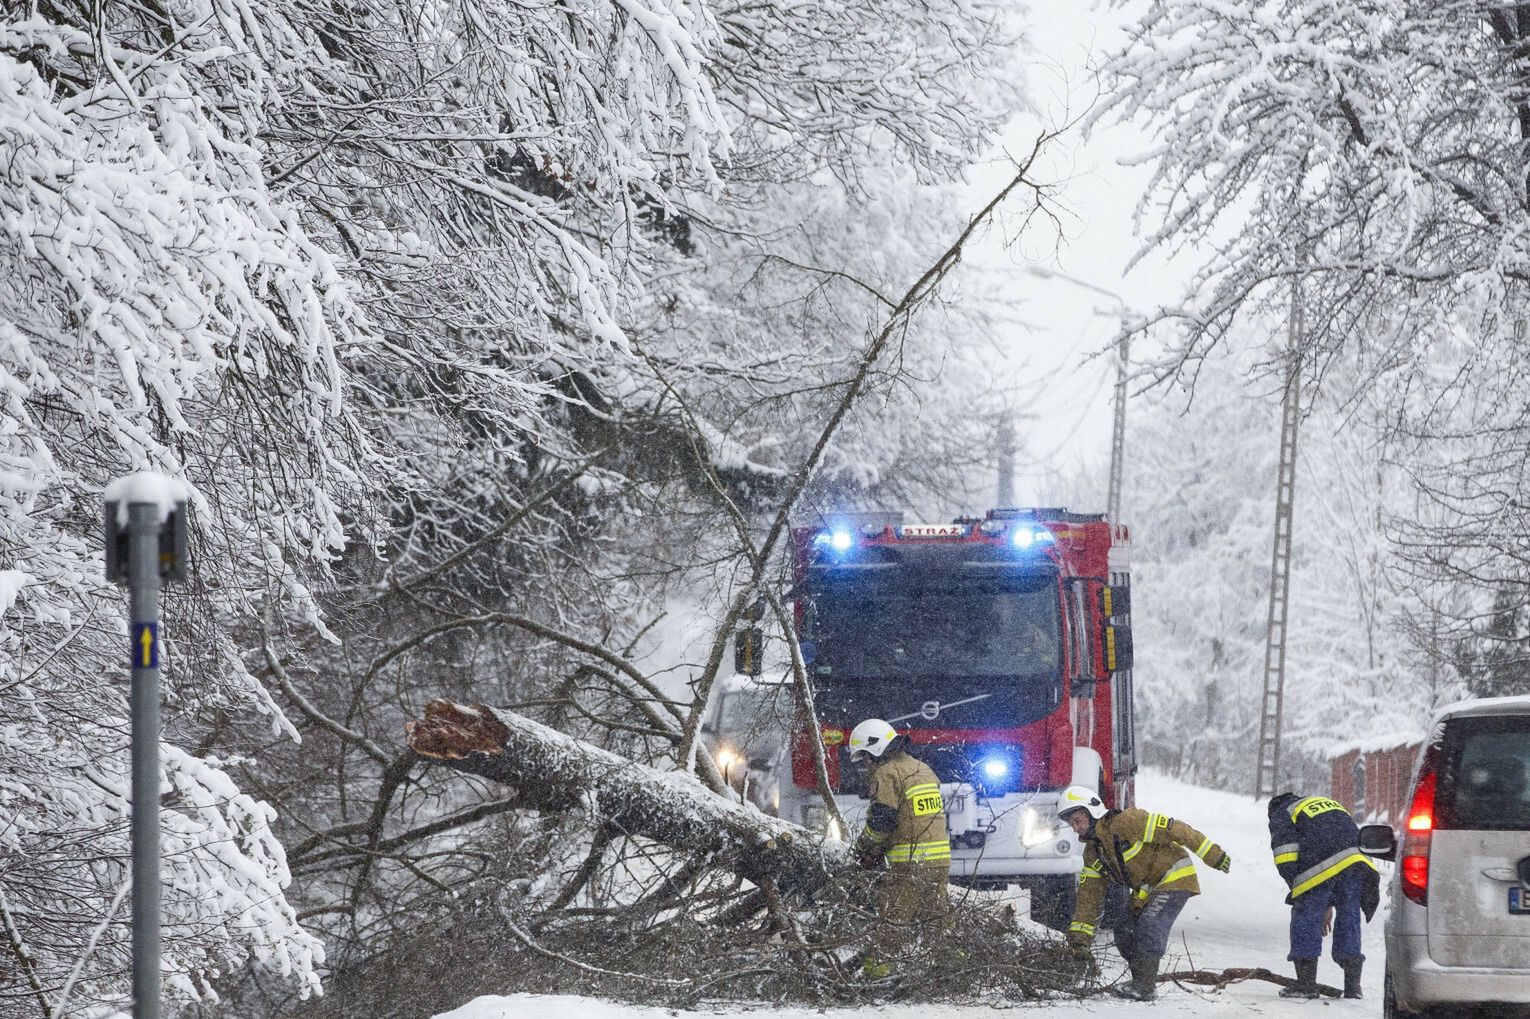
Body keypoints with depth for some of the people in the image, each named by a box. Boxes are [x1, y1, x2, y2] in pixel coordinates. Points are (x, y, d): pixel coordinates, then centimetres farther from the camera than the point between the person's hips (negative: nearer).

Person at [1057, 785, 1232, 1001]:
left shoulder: (1126, 823, -22)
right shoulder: (1093, 853, 4)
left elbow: (1173, 830, -20)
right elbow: (1088, 900, 5)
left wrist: (1214, 855, -19)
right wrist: (1078, 943, -2)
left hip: (1175, 877, -9)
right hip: (1146, 890, 9)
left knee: (1150, 924, -25)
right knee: (1125, 934, -2)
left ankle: (1145, 985, -24)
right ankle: (1142, 983, 8)